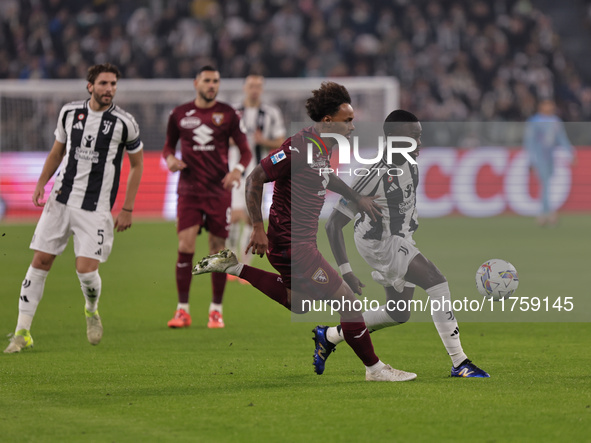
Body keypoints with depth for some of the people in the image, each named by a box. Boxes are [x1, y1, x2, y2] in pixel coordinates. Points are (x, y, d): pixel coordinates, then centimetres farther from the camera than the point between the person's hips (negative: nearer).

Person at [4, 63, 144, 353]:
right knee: (40, 262, -2)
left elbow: (137, 164, 5)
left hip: (96, 209, -3)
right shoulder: (69, 113, 4)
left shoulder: (124, 123, -5)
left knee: (86, 270, -13)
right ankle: (22, 332, 5)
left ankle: (92, 310, 22)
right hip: (60, 199, 3)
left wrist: (127, 209, 1)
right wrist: (41, 184, 6)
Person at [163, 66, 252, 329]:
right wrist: (170, 158, -6)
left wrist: (238, 169, -16)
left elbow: (245, 151, 4)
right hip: (189, 190, 0)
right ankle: (182, 310, -4)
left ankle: (216, 310, 12)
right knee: (185, 246, -10)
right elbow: (168, 146, 17)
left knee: (218, 250, 2)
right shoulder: (179, 114, 5)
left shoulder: (228, 114, 2)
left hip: (219, 191, 0)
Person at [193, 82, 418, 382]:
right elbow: (255, 178, -21)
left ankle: (233, 267, 26)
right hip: (294, 245, -10)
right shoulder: (300, 147, -23)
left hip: (302, 241, 10)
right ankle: (374, 368, 6)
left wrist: (357, 198, 23)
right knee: (347, 301, -6)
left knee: (297, 303, 28)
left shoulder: (323, 146, 7)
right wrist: (258, 228, -23)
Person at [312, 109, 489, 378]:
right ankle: (459, 363, -19)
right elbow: (333, 224, -27)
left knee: (399, 314, 17)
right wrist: (346, 273, -30)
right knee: (437, 283, -23)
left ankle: (329, 337, 33)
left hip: (401, 241, 9)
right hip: (381, 245, -9)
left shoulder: (409, 163, -7)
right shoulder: (376, 177, -30)